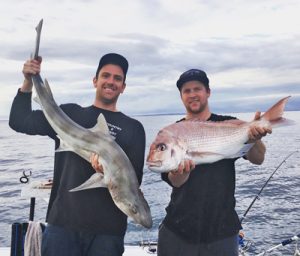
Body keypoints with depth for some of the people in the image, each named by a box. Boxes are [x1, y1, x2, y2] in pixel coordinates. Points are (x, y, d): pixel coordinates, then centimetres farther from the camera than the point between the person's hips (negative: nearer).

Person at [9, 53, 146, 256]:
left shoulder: (133, 128, 5)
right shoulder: (69, 114, 9)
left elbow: (135, 179, -2)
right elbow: (20, 122, 5)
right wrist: (28, 82, -6)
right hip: (62, 223, 1)